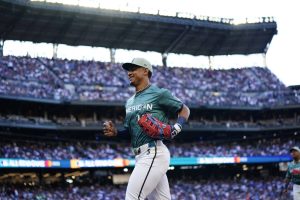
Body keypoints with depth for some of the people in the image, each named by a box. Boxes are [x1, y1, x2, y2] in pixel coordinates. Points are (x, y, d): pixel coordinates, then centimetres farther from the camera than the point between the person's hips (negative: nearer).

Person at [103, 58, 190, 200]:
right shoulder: (130, 101, 21)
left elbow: (184, 110, 6)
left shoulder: (159, 94, -2)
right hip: (140, 156, 8)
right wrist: (115, 132, 5)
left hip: (153, 153, -8)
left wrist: (176, 128, -12)